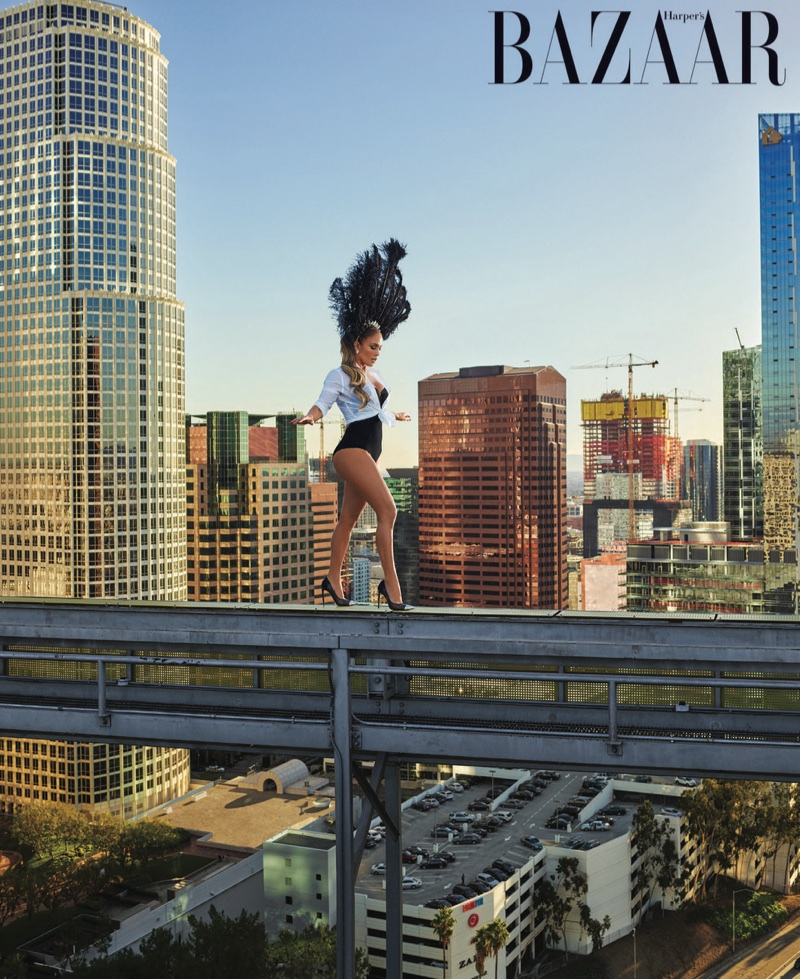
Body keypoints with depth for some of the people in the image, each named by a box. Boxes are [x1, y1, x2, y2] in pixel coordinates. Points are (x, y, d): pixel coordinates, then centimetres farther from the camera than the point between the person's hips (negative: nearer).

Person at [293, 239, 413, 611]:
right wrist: (308, 417, -34)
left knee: (349, 518, 12)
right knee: (388, 510, -17)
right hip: (352, 450, -8)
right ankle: (390, 583, -16)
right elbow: (322, 404, -12)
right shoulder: (340, 375, -4)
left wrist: (395, 416, 51)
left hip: (369, 453, 8)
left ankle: (333, 579, 24)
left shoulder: (375, 374, 17)